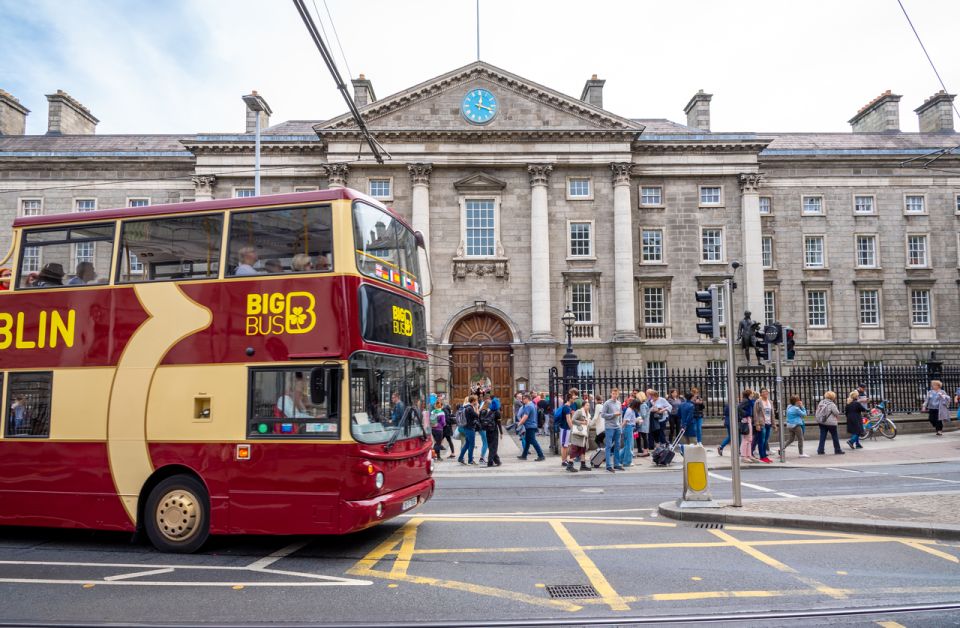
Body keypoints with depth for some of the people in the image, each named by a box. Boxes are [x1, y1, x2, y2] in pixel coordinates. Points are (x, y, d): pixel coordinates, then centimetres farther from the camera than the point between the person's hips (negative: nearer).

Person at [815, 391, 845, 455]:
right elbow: (837, 413, -8)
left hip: (821, 422, 6)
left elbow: (817, 412, 10)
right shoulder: (832, 404, -14)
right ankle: (837, 450, 16)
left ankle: (820, 450, 3)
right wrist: (838, 410, 10)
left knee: (822, 436, 7)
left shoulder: (821, 402, 5)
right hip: (830, 423, -5)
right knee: (835, 437, 9)